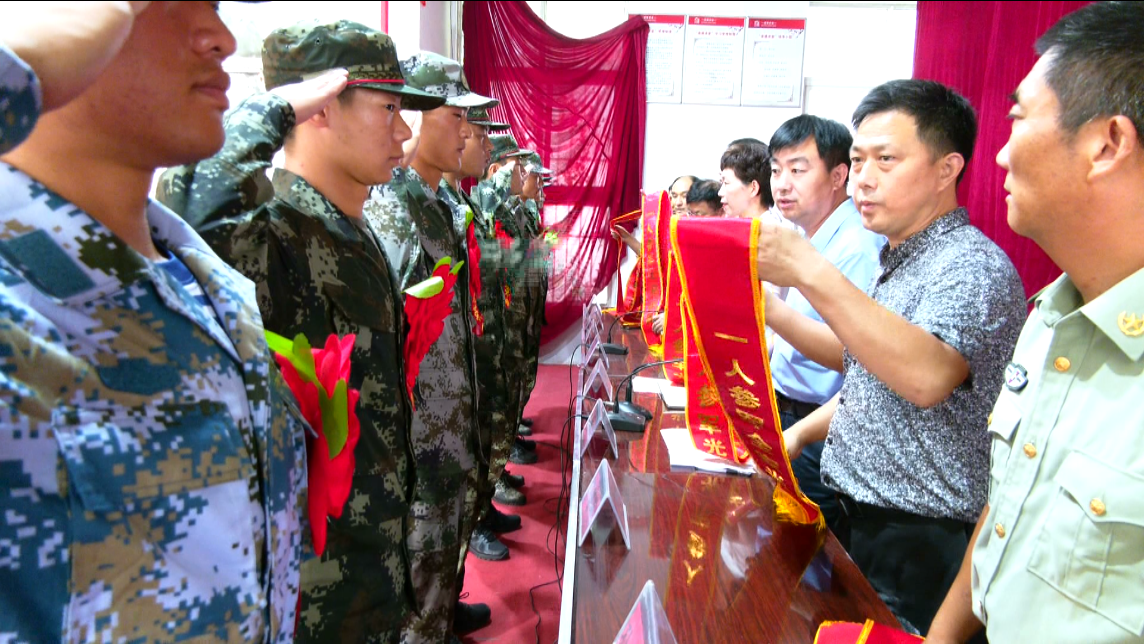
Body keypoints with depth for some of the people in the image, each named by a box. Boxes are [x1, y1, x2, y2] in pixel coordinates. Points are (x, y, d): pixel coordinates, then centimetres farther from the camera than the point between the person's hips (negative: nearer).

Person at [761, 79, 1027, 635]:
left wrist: (811, 272, -40)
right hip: (855, 524, 9)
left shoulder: (974, 266, -18)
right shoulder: (899, 261, 12)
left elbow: (926, 377, -37)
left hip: (916, 546, -9)